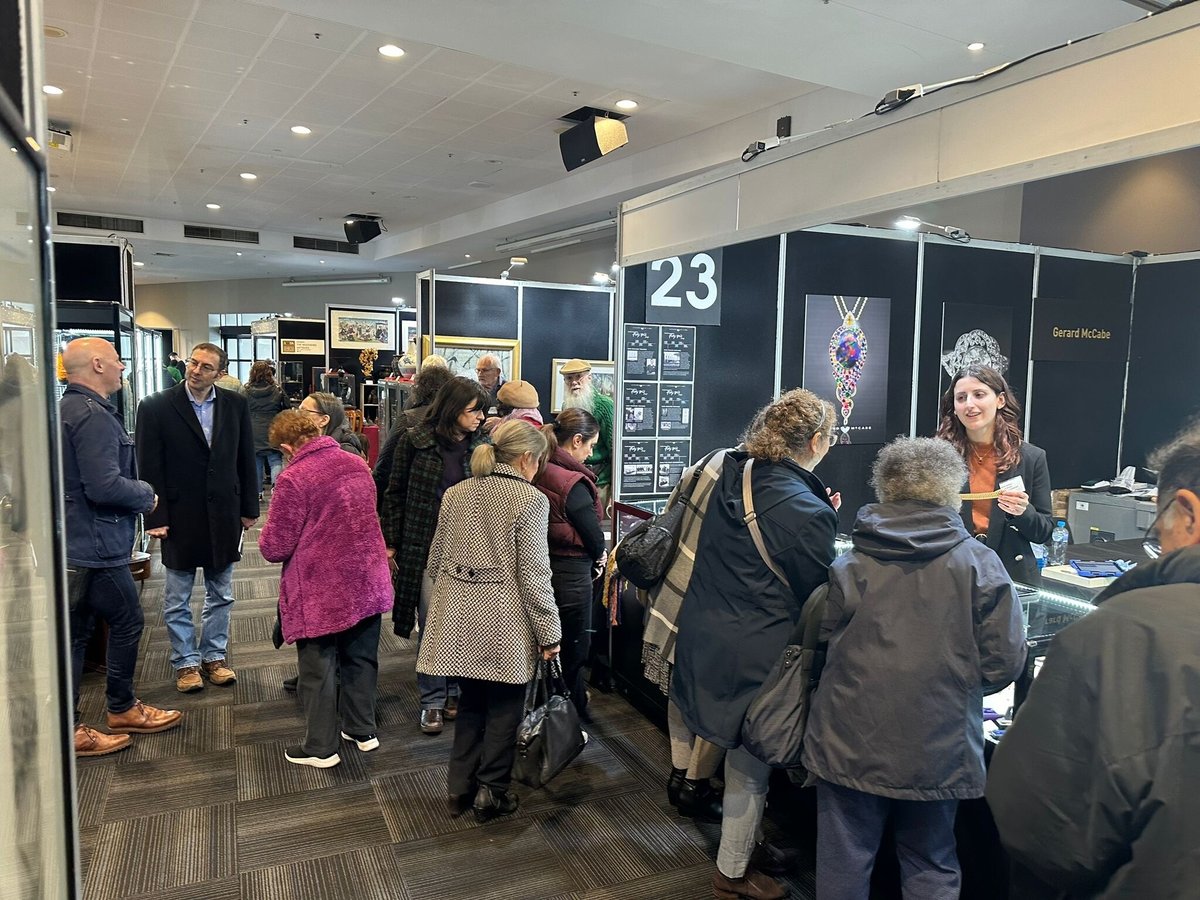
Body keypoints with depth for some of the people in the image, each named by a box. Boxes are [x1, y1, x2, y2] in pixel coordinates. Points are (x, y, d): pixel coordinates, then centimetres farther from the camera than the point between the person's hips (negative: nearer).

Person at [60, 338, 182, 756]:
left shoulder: (66, 409, 13)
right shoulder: (93, 416, -19)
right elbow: (104, 486, -26)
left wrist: (139, 493, 14)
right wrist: (147, 495, -9)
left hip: (73, 545, 10)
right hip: (96, 548, -10)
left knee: (73, 634, 14)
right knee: (127, 622, 7)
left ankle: (68, 728, 22)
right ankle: (122, 709, 22)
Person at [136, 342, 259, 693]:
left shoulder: (235, 404, 1)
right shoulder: (156, 406, -7)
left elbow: (246, 460, 5)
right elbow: (150, 467, -8)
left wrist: (249, 508, 4)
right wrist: (156, 516, -11)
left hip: (224, 515, 3)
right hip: (179, 516, -2)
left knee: (220, 595, 14)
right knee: (177, 600, 10)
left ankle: (214, 657, 29)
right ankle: (186, 662, 25)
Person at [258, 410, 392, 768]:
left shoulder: (293, 479, -17)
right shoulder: (357, 464, 3)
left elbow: (275, 548, -14)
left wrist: (267, 536, 8)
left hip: (321, 594, -6)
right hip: (368, 585, 6)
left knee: (319, 669, 9)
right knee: (361, 659, 19)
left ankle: (321, 748, 22)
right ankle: (362, 730, 33)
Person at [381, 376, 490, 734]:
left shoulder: (481, 443, 1)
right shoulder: (416, 441, -5)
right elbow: (396, 494, 1)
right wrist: (391, 543, -1)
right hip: (426, 547, -2)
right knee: (431, 624, 5)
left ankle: (457, 692, 27)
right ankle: (432, 700, 19)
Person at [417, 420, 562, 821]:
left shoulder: (455, 494, 5)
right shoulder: (530, 500, -13)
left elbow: (436, 562, 11)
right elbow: (533, 576, -15)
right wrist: (549, 634, -6)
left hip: (461, 621, 6)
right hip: (504, 625, -5)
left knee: (470, 702, 20)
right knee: (504, 708, 12)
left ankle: (459, 788, 29)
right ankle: (491, 794, 23)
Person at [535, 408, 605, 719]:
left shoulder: (539, 473, -1)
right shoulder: (572, 483, -23)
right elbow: (594, 538, -17)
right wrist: (599, 556, 6)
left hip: (542, 565, 8)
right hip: (571, 575, -8)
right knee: (572, 650, 8)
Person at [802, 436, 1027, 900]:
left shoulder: (847, 566, -6)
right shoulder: (981, 565, -8)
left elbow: (822, 644, 0)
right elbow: (1004, 663, -6)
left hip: (851, 744, 0)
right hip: (938, 752, 0)